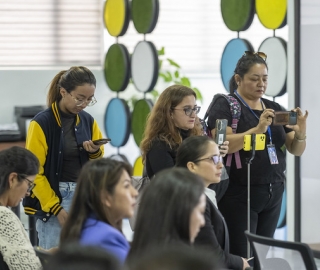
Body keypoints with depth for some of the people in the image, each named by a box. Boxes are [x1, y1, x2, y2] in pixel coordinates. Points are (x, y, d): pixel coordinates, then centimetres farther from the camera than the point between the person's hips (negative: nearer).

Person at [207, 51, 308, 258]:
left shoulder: (275, 108, 13)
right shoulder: (225, 107, -3)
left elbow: (296, 150, 11)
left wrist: (301, 132, -11)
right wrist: (257, 129, -29)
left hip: (273, 194, 6)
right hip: (239, 195, -5)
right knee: (241, 258, -7)